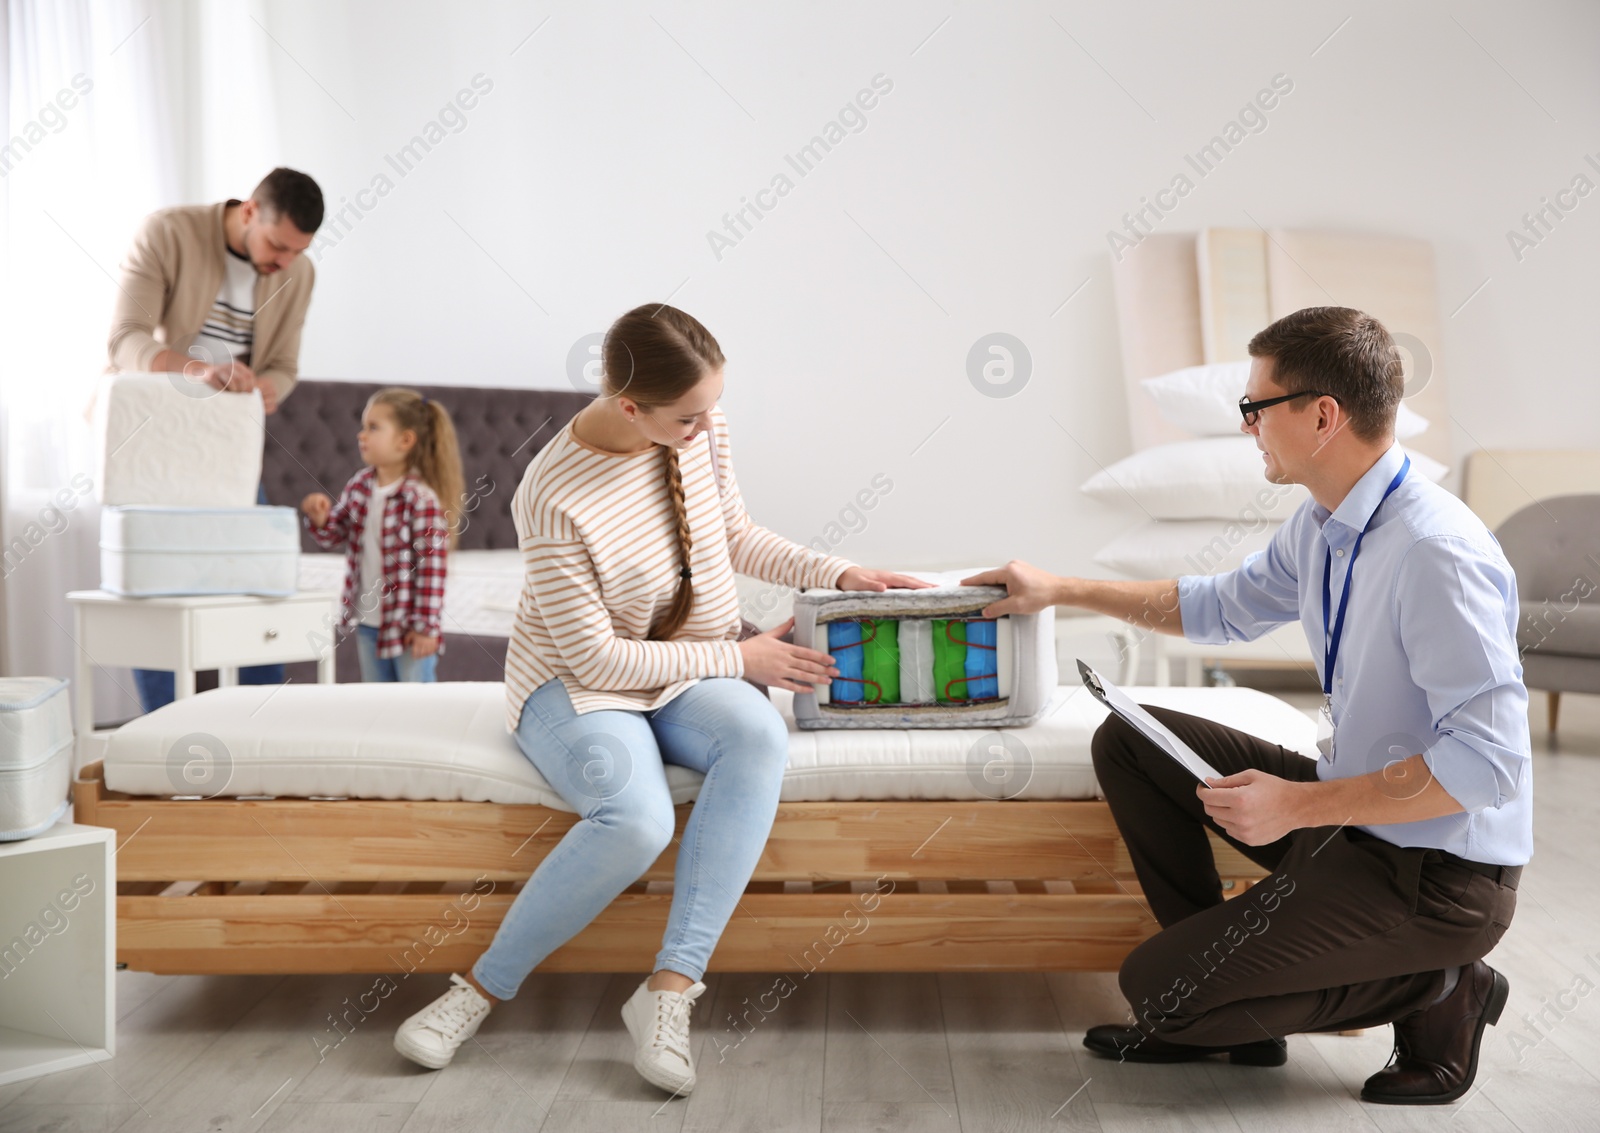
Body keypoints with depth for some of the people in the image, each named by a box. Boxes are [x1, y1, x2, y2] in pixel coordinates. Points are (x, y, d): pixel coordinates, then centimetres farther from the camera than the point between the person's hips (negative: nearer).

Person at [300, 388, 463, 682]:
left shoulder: (422, 498, -20)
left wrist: (426, 626, -18)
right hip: (367, 620, 7)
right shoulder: (359, 486, 1)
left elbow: (432, 567, -19)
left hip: (408, 624, -7)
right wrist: (320, 518, -11)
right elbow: (334, 537, 12)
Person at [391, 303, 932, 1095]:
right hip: (576, 683, -5)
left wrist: (837, 574, 1)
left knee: (759, 735, -31)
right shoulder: (554, 498, -24)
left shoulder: (703, 433, -6)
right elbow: (596, 658, -21)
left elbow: (736, 536, 13)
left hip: (687, 676, 5)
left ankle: (670, 986, -28)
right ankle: (483, 988, -12)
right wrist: (737, 657, -18)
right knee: (636, 818, -35)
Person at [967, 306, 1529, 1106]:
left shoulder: (1436, 553, -27)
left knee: (1156, 986, -11)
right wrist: (1062, 590, 16)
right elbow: (1222, 607, 18)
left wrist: (1299, 804, -26)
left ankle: (1433, 993, 3)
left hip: (1437, 873, -9)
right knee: (1129, 742, 5)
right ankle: (1220, 1000, 13)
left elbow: (1486, 762, -30)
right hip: (1352, 806, 9)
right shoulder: (1320, 527, 1)